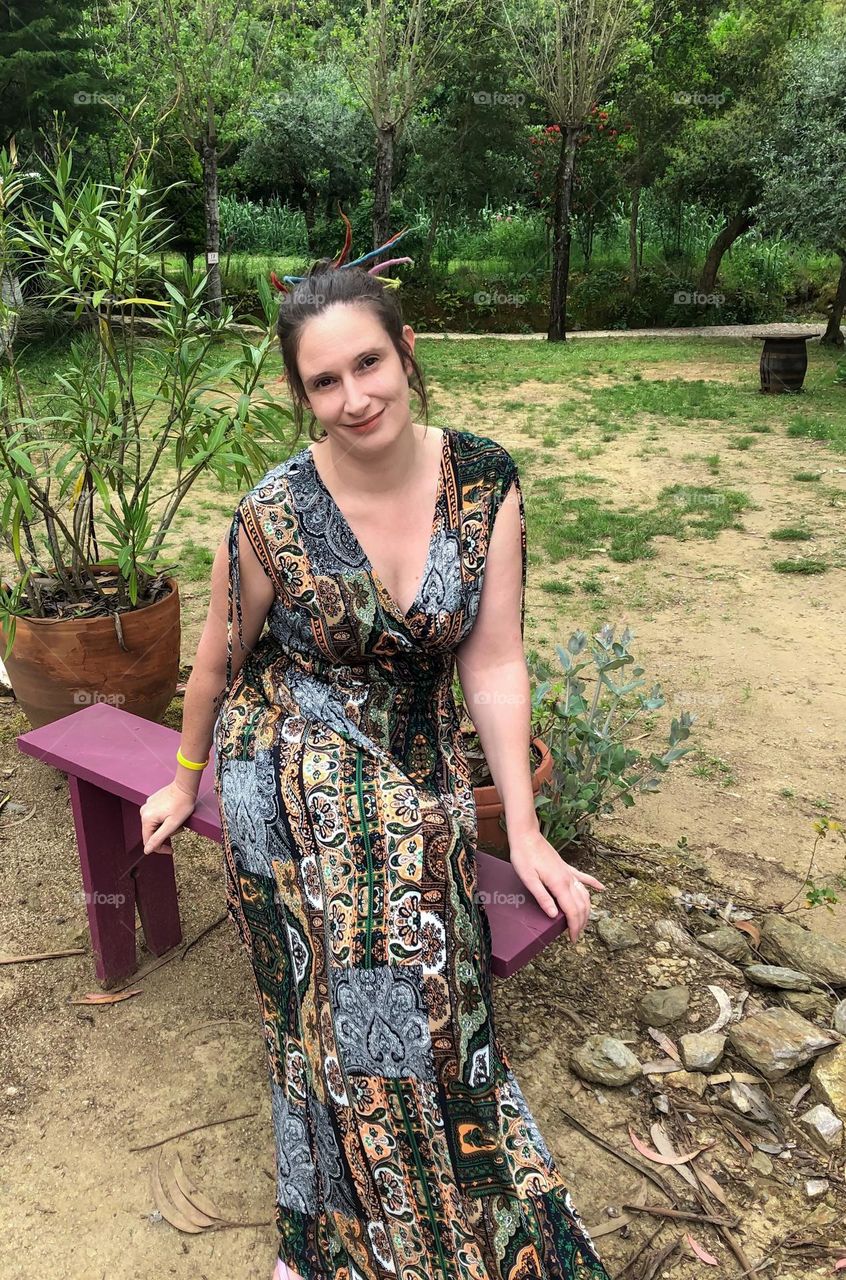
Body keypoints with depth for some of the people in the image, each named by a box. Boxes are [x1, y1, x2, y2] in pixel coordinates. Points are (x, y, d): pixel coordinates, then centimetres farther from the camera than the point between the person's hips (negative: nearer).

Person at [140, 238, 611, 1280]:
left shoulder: (485, 482, -10)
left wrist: (524, 832, -8)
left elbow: (493, 666, -8)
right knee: (342, 1012, -6)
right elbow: (220, 659, 0)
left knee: (421, 996, -6)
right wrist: (185, 781, 13)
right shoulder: (274, 515, -16)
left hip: (417, 780, 3)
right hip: (289, 786, -2)